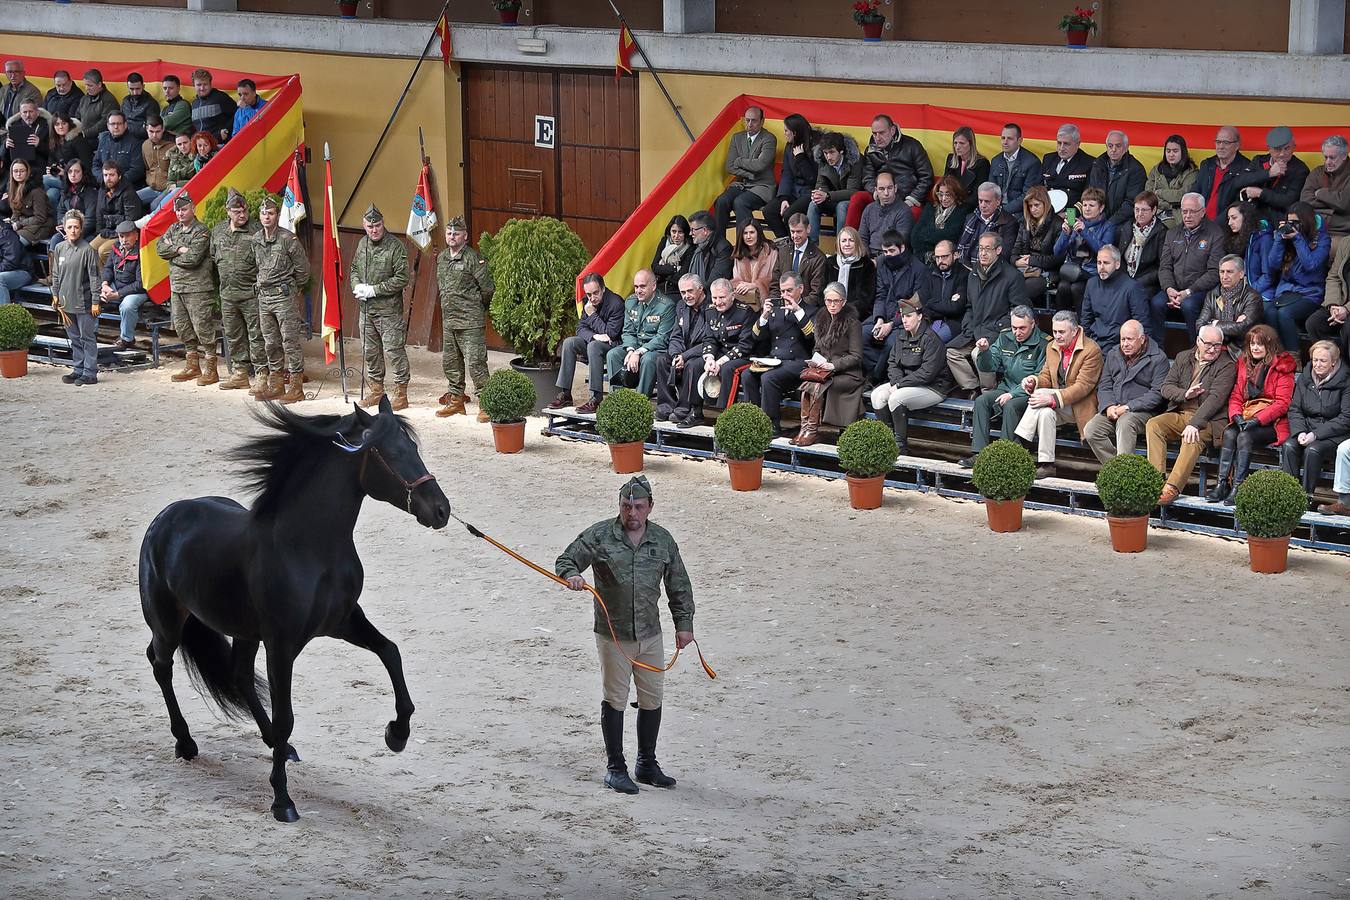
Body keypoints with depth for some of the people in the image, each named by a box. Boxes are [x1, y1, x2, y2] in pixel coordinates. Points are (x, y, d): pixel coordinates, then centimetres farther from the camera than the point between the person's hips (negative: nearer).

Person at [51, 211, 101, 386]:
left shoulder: (87, 250, -10)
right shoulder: (60, 248, 8)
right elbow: (56, 274, 17)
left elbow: (94, 277, -10)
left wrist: (95, 302, -12)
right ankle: (78, 370, 22)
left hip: (83, 303, -6)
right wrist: (55, 294, 13)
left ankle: (90, 373, 2)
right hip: (66, 302, 6)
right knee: (74, 338, 14)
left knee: (87, 338, -1)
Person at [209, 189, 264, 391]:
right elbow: (213, 258, 22)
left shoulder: (256, 232, -8)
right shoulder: (217, 232, 10)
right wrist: (221, 282, 17)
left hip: (251, 294, -6)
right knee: (233, 336, 13)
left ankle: (262, 375, -2)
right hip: (227, 294, 6)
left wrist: (260, 284, -11)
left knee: (256, 336, -5)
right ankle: (241, 373, 23)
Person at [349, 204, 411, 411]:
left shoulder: (395, 246, -12)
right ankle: (376, 391, 25)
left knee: (394, 351, -5)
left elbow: (402, 279, -16)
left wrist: (373, 290, -17)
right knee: (369, 351, 14)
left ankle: (401, 392, 3)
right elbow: (353, 269, 21)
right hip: (366, 309, 7)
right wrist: (357, 286, -2)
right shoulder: (362, 244, 9)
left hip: (389, 310, -7)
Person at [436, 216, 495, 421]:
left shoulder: (473, 258, -11)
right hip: (448, 321, 8)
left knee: (476, 363, -9)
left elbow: (488, 288, -9)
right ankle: (456, 400, 27)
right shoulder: (441, 258, 11)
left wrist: (477, 308, 5)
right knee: (450, 362, 14)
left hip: (470, 322, -8)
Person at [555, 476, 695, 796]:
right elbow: (566, 560, -3)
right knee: (615, 700, 2)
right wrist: (572, 575, -26)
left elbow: (679, 585, 13)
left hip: (650, 635, 4)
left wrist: (684, 623, 10)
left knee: (652, 700, 9)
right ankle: (615, 768, 12)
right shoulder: (599, 536, -6)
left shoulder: (662, 540, 5)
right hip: (613, 635, -4)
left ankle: (647, 764, 23)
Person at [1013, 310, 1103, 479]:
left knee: (1041, 394, -28)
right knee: (1045, 411, -29)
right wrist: (1034, 381, -11)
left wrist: (1053, 398, -31)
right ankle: (1046, 464, -31)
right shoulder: (1052, 348, 10)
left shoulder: (1091, 350, -15)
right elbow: (1046, 377, 15)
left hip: (1079, 406, -6)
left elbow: (1083, 386, -21)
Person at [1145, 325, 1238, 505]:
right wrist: (1185, 394, -14)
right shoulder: (1183, 358, 15)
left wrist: (1195, 423, -26)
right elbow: (1166, 387, 9)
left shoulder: (1226, 365, -2)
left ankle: (1172, 488, -41)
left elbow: (1216, 397, -14)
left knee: (1193, 436, -35)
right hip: (1179, 414, 5)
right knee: (1153, 425, -21)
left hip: (1208, 419, -5)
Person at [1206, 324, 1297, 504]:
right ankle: (1221, 483, -32)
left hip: (1271, 422, -5)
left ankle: (1237, 487, -36)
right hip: (1245, 419, 5)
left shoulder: (1282, 366, -1)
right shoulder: (1244, 363, 17)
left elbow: (1282, 403, -8)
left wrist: (1257, 420, -19)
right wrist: (1237, 416, -8)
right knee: (1229, 433, -26)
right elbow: (1235, 396, 13)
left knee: (1245, 436, -32)